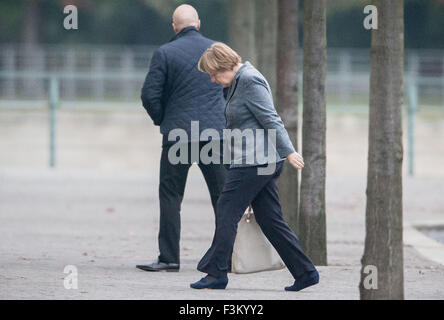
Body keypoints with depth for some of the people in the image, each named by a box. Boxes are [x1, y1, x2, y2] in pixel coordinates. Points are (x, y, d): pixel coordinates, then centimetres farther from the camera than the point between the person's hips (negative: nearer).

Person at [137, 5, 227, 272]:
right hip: (216, 132, 3)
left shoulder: (164, 53, -4)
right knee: (223, 196, 9)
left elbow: (150, 95, -6)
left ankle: (169, 258, 0)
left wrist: (162, 120, 10)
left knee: (170, 196, 4)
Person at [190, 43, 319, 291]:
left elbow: (271, 119, -18)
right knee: (270, 219, 9)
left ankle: (216, 273, 0)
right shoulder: (239, 81, 18)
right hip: (265, 163, 10)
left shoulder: (250, 81, -12)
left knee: (227, 213, -4)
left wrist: (288, 151, -22)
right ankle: (305, 272, 8)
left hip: (254, 163, -10)